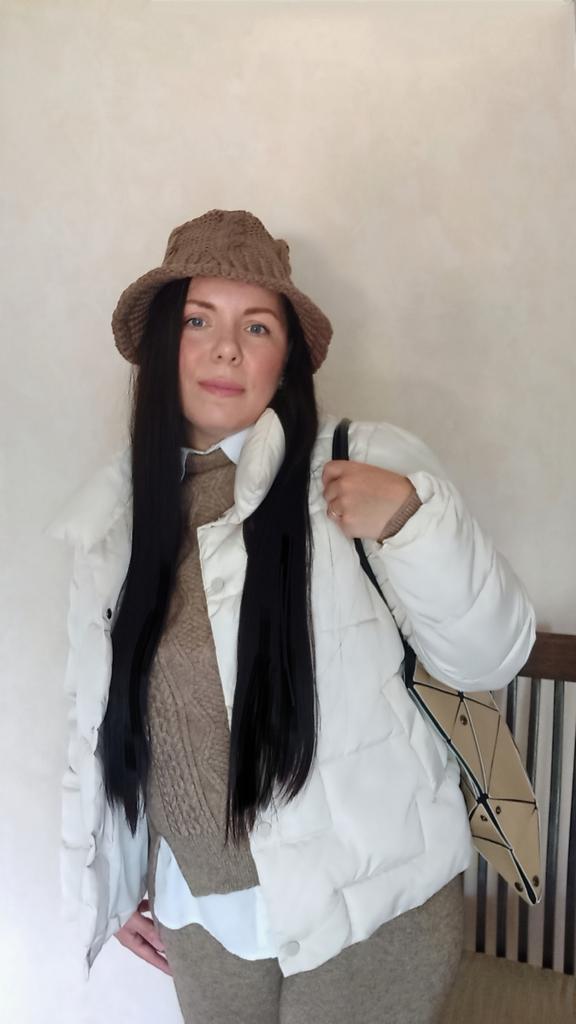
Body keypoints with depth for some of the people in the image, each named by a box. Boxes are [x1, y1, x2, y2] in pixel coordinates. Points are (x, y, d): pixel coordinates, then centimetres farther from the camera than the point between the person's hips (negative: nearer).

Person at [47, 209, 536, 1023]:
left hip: (367, 908, -3)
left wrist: (412, 517, -29)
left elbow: (489, 659, -13)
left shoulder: (368, 464, -16)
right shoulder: (116, 509, -3)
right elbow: (101, 706, 7)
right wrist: (116, 878, 13)